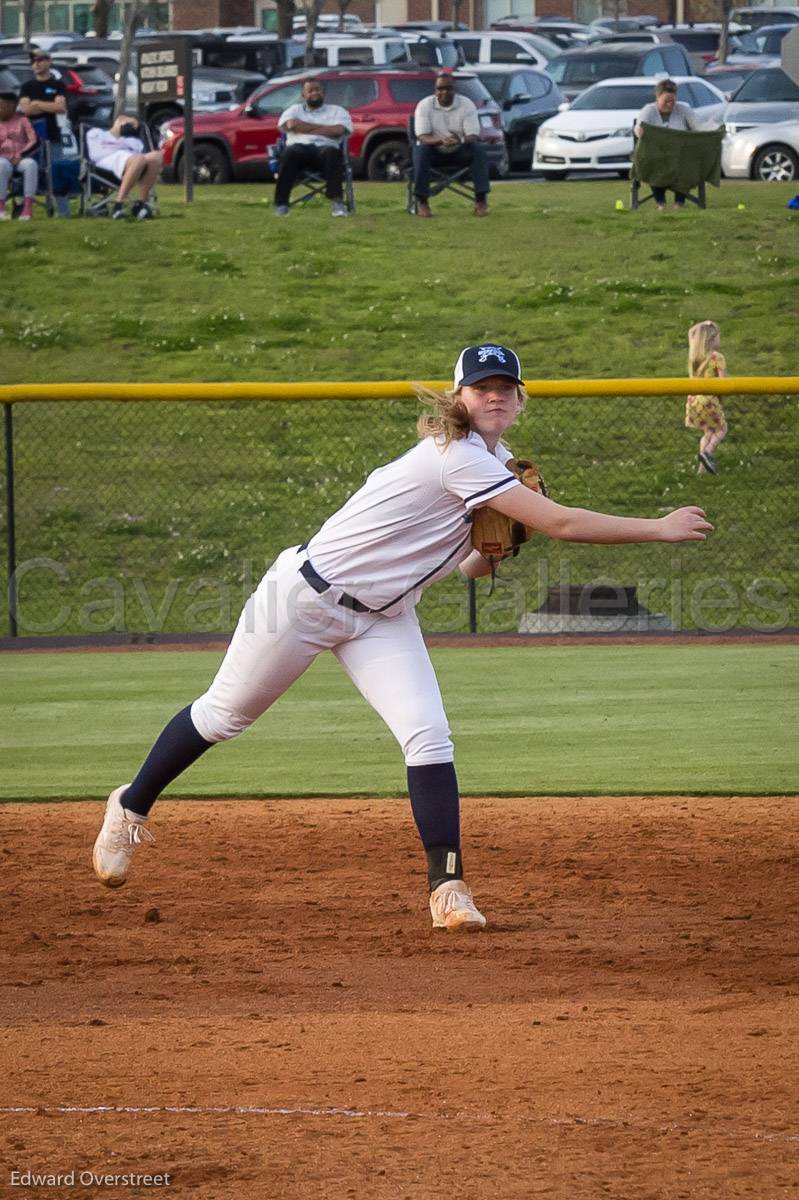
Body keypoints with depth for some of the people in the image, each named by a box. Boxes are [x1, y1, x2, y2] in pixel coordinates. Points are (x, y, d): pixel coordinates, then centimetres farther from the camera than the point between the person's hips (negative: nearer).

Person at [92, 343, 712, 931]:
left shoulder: (489, 462, 3)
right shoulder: (457, 457, -26)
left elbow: (474, 567, 12)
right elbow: (559, 523, -31)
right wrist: (660, 528, -27)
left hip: (382, 617, 7)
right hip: (307, 594, -7)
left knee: (428, 735, -13)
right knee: (222, 715, 9)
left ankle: (448, 887, -15)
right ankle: (131, 807, 31)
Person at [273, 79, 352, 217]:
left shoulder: (337, 111, 20)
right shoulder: (294, 110, 24)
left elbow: (338, 130, -1)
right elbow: (292, 124, 1)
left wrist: (305, 129, 2)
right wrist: (323, 128, 3)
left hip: (324, 147, 0)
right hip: (299, 147, 0)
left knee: (331, 153, -38)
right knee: (289, 154, -37)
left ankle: (337, 202, -43)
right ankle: (281, 204, -39)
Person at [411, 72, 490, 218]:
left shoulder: (466, 104, -7)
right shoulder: (424, 106, -9)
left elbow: (473, 136, -15)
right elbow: (422, 136, -19)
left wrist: (460, 140, -39)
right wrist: (441, 140, -41)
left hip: (460, 152, 1)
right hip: (435, 152, -1)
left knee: (478, 149, -28)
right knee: (420, 150, -34)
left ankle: (481, 201, -27)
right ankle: (421, 201, -29)